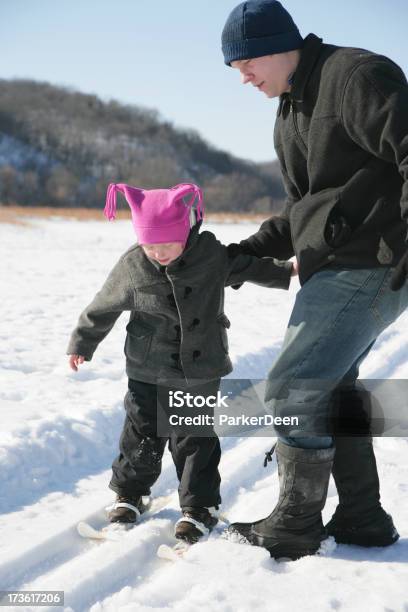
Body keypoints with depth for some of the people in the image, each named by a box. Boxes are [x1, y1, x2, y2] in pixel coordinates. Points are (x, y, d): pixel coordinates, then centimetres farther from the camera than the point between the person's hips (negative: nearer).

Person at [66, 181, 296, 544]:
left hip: (199, 373, -1)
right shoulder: (132, 267, -10)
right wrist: (82, 343, 12)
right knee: (142, 435, 10)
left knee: (195, 440, 4)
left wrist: (287, 270, 1)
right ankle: (130, 493, 30)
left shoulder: (212, 255, -10)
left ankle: (199, 507, 15)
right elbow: (104, 307, 3)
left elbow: (247, 266, 9)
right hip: (148, 373, 1)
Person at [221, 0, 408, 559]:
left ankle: (295, 526, 7)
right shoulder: (290, 114, 18)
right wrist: (251, 251, 10)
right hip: (333, 269, 11)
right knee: (328, 388, 16)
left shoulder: (356, 75, -14)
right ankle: (362, 520, 26)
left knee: (293, 388, -8)